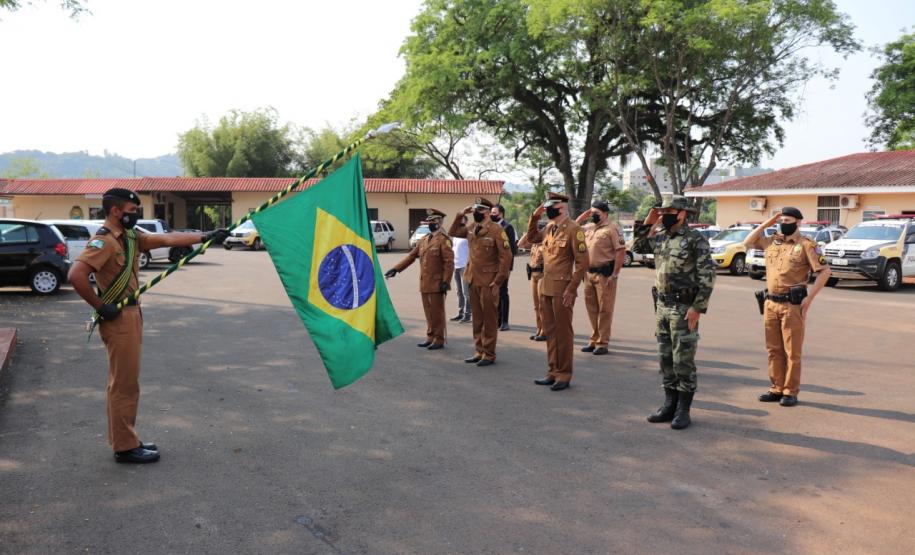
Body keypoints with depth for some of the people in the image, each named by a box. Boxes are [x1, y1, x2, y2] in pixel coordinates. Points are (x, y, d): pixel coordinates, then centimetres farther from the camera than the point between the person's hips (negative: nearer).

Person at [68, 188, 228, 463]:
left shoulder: (131, 237, 10)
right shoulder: (104, 241, -17)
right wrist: (99, 306, -20)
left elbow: (167, 239, 8)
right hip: (118, 318, -9)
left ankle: (124, 439, 27)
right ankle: (125, 446, 7)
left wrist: (205, 237, 2)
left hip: (131, 314, 9)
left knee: (125, 381, 16)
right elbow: (76, 275, -28)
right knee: (124, 383, -2)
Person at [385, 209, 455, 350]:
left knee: (437, 312, 0)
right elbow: (411, 256, 16)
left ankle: (439, 339, 10)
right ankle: (430, 337, 24)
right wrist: (396, 269, 9)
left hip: (436, 284, -7)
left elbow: (449, 262, -14)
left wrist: (446, 282, -18)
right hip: (424, 283, 7)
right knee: (428, 311, 14)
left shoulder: (444, 240, -8)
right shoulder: (424, 240, 15)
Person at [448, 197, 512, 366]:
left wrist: (498, 281, -15)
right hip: (473, 280, 7)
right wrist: (461, 215, 7)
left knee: (489, 319, 2)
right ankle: (479, 351, 23)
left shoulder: (496, 230, -12)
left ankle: (489, 355, 11)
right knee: (477, 319, 13)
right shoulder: (471, 228, 9)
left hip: (488, 282, -7)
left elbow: (506, 256, -14)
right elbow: (453, 232, 22)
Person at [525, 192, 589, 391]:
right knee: (550, 331, 13)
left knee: (563, 333, 2)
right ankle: (553, 371, 23)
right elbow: (532, 237, 28)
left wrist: (571, 289, -16)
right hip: (545, 288, 7)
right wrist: (534, 217, 12)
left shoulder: (573, 229, -11)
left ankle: (564, 375, 10)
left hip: (562, 289, -7)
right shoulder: (549, 228, 11)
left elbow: (582, 263, -13)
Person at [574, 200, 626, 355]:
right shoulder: (589, 227, 12)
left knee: (604, 310, -1)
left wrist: (614, 274, -18)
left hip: (605, 274, -8)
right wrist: (583, 215, 9)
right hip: (589, 273, 8)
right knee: (592, 309, 13)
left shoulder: (612, 228, -10)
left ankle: (602, 343, 4)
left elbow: (621, 251, -14)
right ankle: (594, 340, 24)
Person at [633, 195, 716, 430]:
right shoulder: (660, 237, 9)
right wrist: (648, 223, 8)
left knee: (683, 360, 0)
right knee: (665, 358, 12)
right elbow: (638, 247, 21)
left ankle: (683, 410, 10)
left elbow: (707, 276, -15)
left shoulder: (696, 240, -12)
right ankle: (670, 404, 24)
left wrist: (698, 307, -18)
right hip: (662, 305, 7)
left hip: (684, 308, -7)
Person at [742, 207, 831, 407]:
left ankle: (791, 392, 8)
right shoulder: (771, 241, 11)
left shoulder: (806, 244, -5)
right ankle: (776, 389, 20)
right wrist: (766, 223, 10)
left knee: (792, 351, 1)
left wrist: (809, 298, -12)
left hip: (793, 304, -6)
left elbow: (824, 271, -7)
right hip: (770, 303, 6)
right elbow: (748, 242, 19)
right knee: (774, 349, 11)